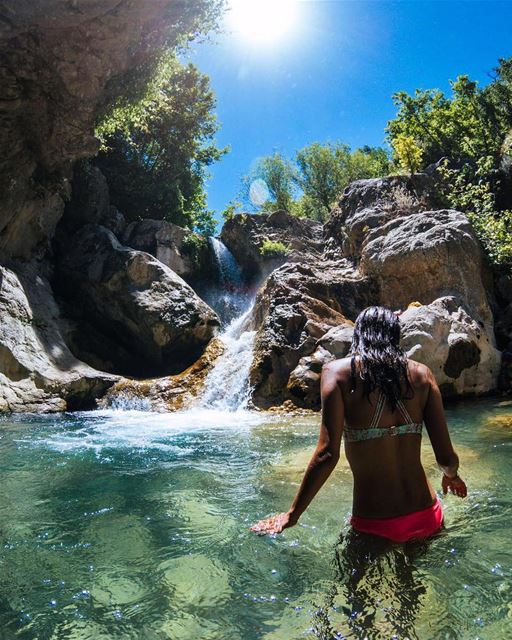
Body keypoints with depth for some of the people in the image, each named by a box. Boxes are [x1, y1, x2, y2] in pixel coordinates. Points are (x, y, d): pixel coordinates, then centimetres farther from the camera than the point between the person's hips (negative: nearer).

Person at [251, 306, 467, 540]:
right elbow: (446, 457, -1)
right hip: (427, 520, 4)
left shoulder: (338, 371, -8)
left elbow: (327, 454, -16)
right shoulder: (422, 373, 0)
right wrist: (451, 475, 23)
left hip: (376, 528, -3)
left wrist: (292, 514, -5)